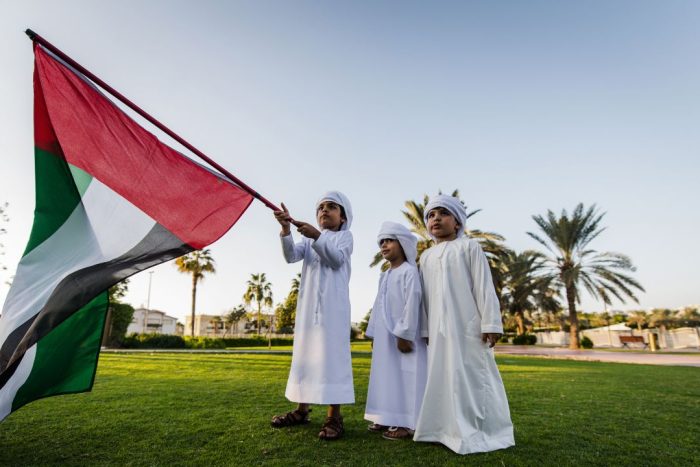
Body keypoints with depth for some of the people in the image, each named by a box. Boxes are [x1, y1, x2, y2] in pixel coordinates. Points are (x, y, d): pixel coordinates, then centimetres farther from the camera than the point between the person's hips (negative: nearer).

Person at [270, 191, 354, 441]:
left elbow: (337, 259, -12)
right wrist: (286, 228, -17)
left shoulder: (345, 236, 7)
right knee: (305, 353, 10)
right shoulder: (310, 240, 18)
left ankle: (334, 417, -3)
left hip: (333, 303, -5)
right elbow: (291, 256, -1)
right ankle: (301, 409, 21)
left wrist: (317, 237, -24)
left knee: (331, 354, -8)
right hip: (308, 303, 5)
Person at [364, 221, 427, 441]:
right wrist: (373, 335, 16)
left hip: (403, 336, -9)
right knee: (387, 378, 13)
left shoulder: (409, 271, -11)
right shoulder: (384, 275, 16)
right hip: (385, 336, 9)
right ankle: (388, 419, 23)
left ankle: (405, 424, 5)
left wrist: (405, 335, -21)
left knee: (404, 378, -3)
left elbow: (412, 304, -18)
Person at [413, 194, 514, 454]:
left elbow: (484, 287, -5)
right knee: (442, 378, 9)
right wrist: (425, 330, 12)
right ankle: (449, 428, 21)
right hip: (439, 330, 5)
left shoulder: (469, 247, 1)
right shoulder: (427, 256, 15)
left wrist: (490, 323, -11)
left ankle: (480, 432, 12)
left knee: (472, 377, 0)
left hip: (468, 326, -5)